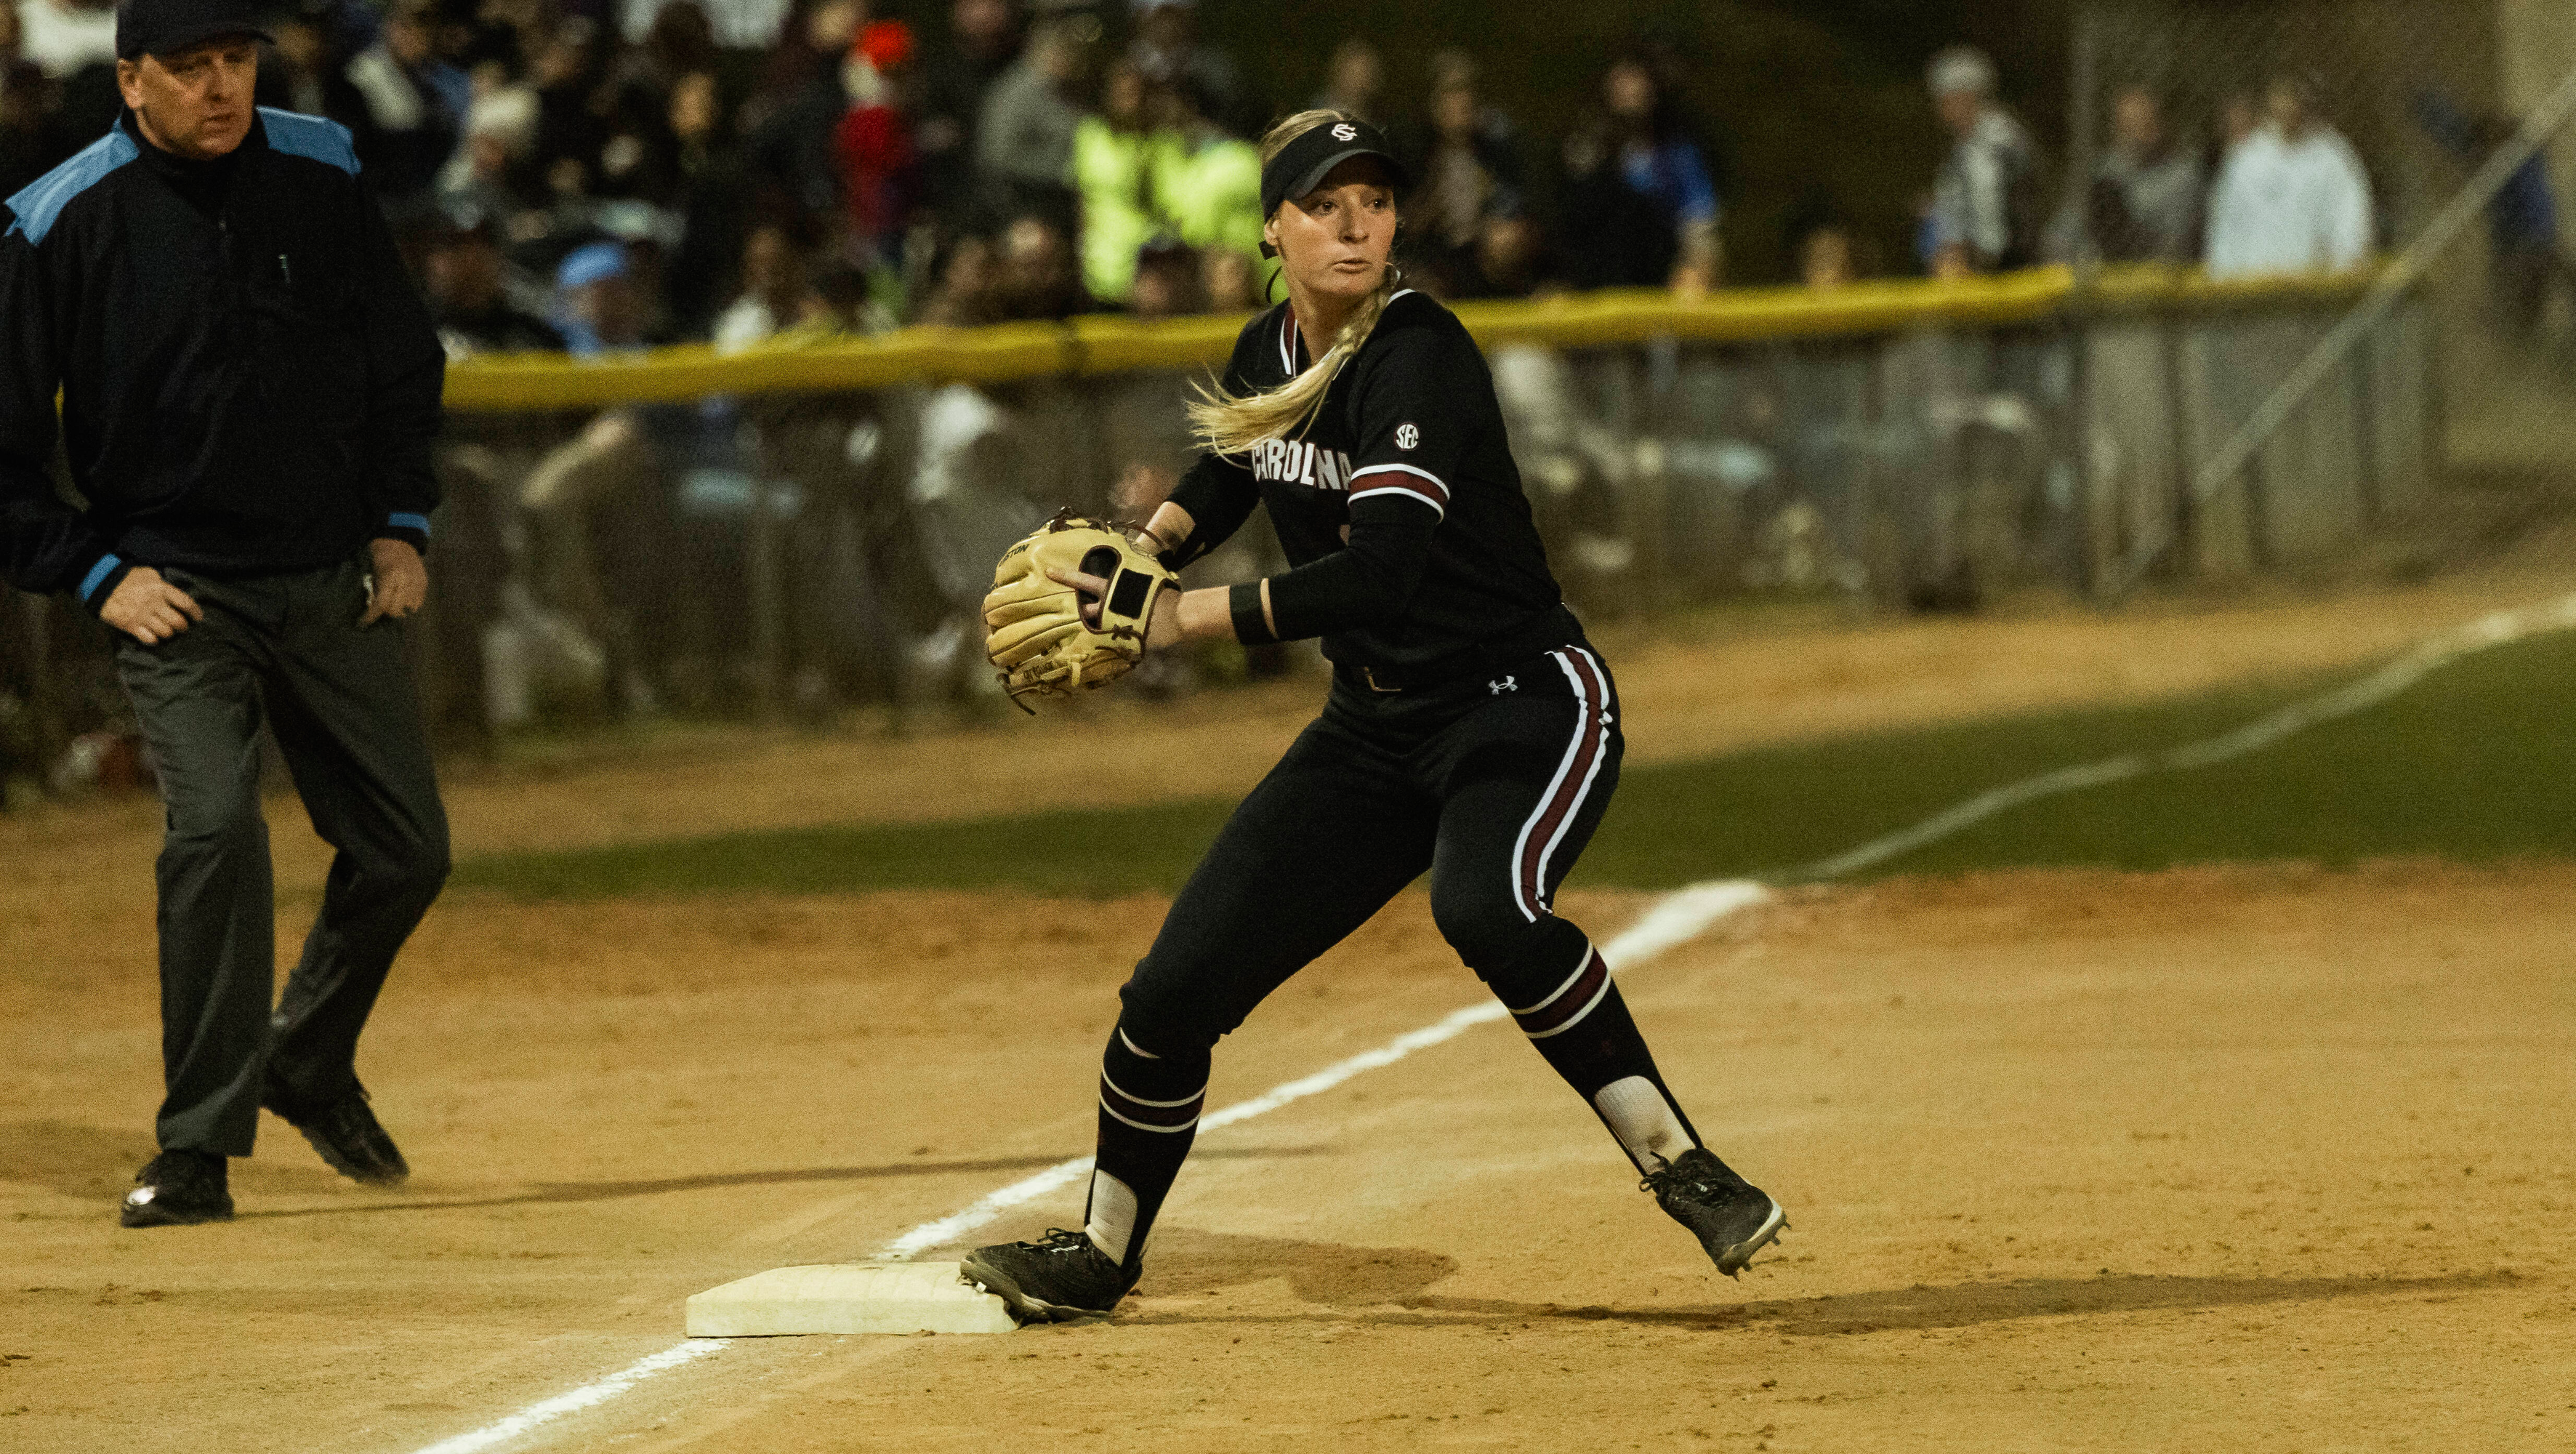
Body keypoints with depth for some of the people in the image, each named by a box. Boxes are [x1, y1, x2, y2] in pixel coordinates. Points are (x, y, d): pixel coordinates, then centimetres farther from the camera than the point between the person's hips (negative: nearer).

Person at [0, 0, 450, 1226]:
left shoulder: (321, 175, 1)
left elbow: (403, 358, 15)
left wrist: (399, 524, 7)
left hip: (334, 584, 4)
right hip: (177, 594, -4)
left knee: (405, 848, 7)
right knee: (216, 826, -22)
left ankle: (308, 1059, 34)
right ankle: (198, 1148, -14)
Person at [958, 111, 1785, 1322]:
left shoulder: (1416, 354, -21)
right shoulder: (1267, 353, 3)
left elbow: (1381, 573, -32)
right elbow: (1226, 475, 26)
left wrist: (1185, 619, -28)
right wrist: (1150, 540, 4)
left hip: (1528, 708, -7)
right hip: (1377, 731, 7)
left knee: (1484, 906, -39)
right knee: (1177, 988, 2)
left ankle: (1682, 1168, -27)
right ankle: (1102, 1255, 25)